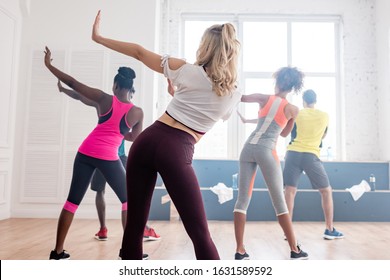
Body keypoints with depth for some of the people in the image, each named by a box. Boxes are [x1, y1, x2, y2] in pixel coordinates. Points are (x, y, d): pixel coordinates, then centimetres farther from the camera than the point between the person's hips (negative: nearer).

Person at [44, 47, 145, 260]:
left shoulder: (104, 99, -1)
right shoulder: (137, 112, -2)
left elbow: (72, 83, 1)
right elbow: (135, 138, 12)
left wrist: (48, 64, 11)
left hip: (85, 153, 2)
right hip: (108, 158, -2)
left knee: (72, 201, 12)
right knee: (128, 201, 14)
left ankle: (58, 251, 18)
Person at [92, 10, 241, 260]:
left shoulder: (188, 71, 9)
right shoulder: (234, 95, 9)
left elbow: (139, 52, 14)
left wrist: (99, 37, 28)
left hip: (148, 140, 3)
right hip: (177, 152, -2)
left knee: (134, 225, 12)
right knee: (200, 234, 4)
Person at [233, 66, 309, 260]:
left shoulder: (265, 98, 6)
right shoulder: (293, 109, 5)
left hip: (249, 148, 2)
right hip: (266, 151, -2)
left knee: (242, 199, 4)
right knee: (279, 201, 6)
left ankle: (240, 250, 5)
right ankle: (294, 249, 15)